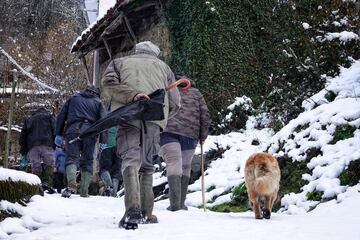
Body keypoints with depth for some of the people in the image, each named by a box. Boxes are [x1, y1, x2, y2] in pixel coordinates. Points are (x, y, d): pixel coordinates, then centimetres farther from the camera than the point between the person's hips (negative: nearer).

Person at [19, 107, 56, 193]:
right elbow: (54, 131, 7)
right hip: (46, 144, -2)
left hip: (32, 145, 2)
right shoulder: (48, 116, 23)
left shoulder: (28, 120, 31)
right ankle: (47, 183, -22)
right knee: (49, 164, -6)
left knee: (35, 166, 0)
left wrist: (23, 153, 23)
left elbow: (22, 136, 25)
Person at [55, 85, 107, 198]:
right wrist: (103, 142, 4)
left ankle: (71, 184, -29)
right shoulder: (98, 102, 18)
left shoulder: (73, 98, 22)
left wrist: (59, 134, 16)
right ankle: (84, 191, 2)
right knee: (87, 161, 8)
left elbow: (61, 116, 16)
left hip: (72, 131, 0)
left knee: (71, 158, -4)